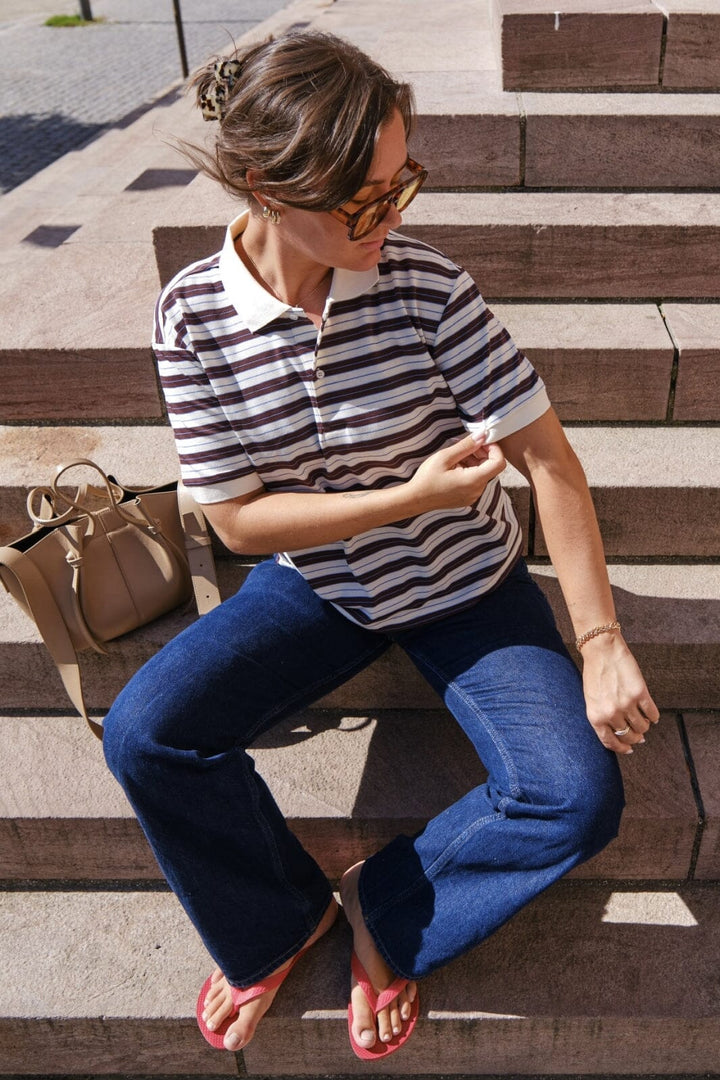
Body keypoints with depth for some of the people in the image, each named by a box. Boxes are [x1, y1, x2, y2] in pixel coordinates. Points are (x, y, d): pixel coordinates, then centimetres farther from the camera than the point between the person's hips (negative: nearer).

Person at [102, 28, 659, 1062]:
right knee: (143, 734, -19)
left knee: (580, 798, -19)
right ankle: (279, 921, 10)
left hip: (466, 585, 0)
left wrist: (602, 641, -18)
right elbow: (239, 519, -13)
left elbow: (547, 456, -15)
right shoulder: (195, 315, -16)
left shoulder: (428, 287, -19)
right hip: (317, 586, 1)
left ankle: (389, 908, 10)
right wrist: (412, 496, -25)